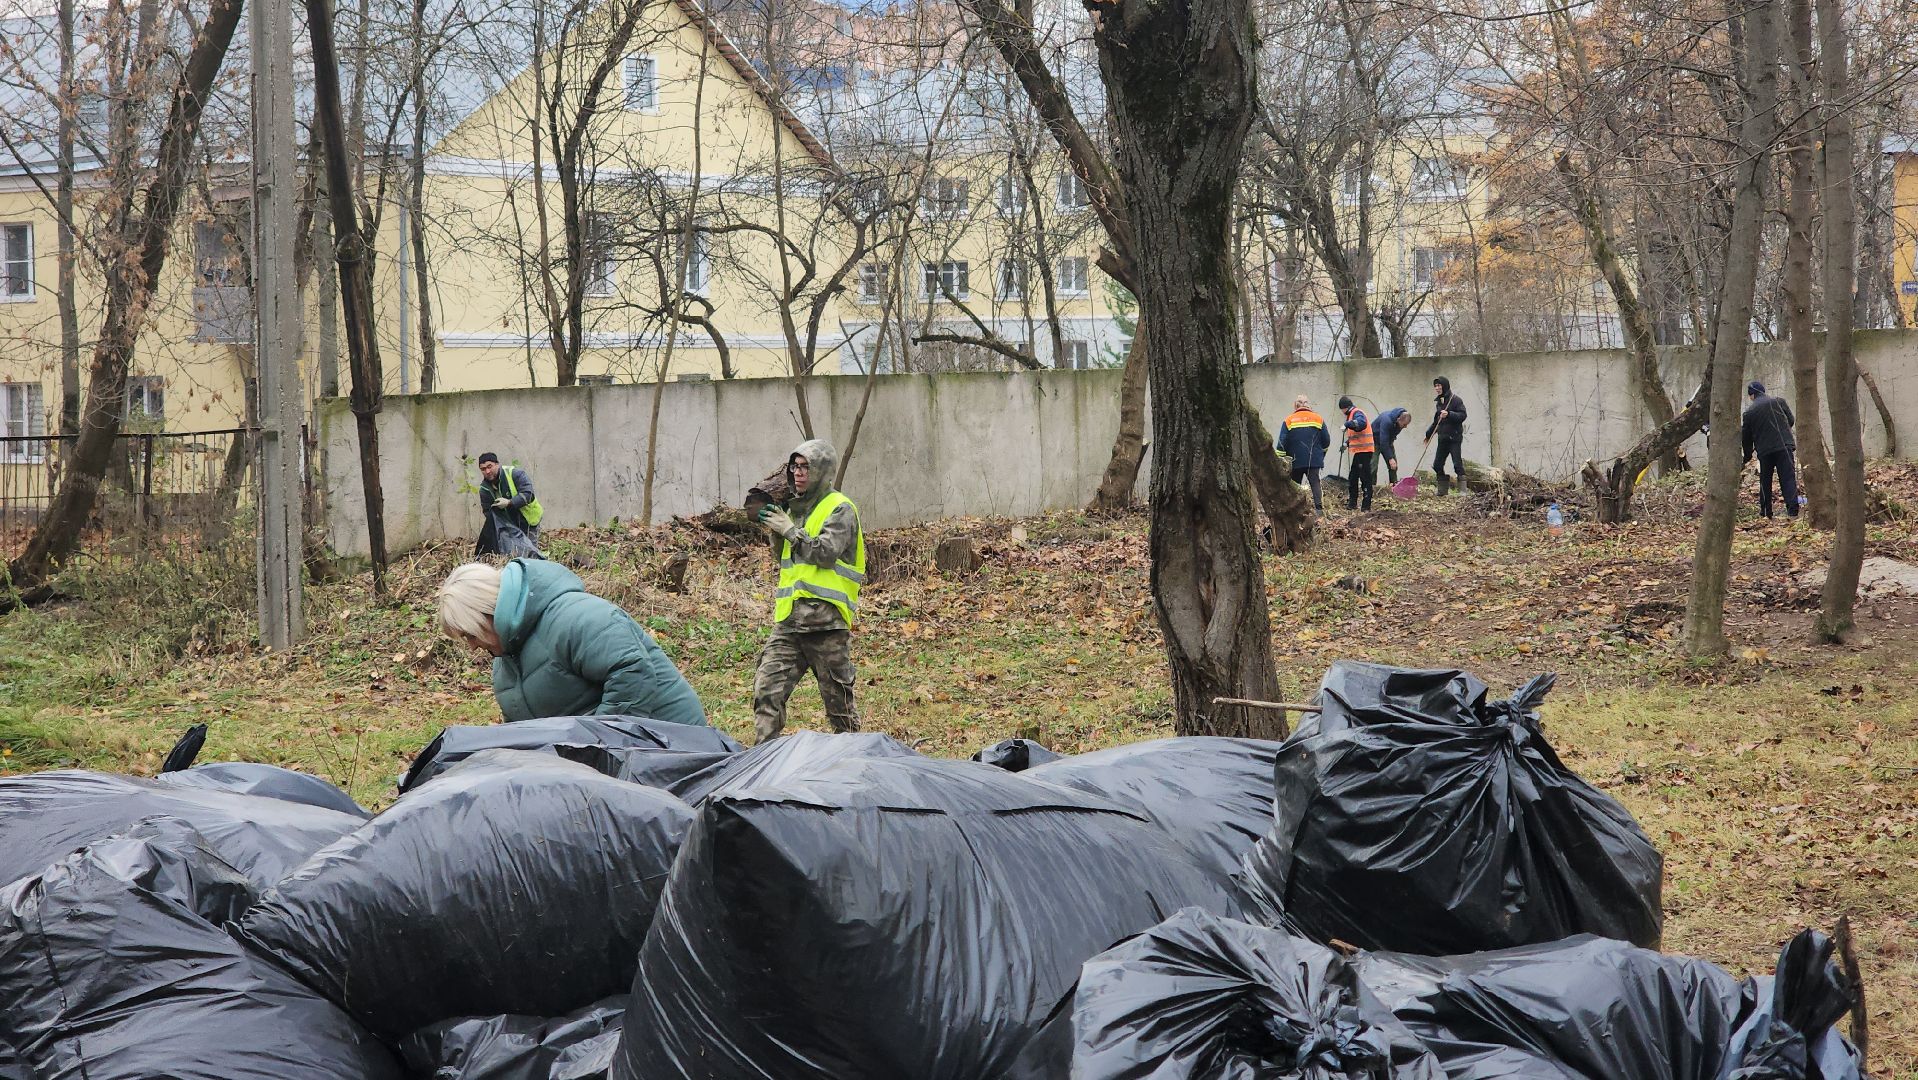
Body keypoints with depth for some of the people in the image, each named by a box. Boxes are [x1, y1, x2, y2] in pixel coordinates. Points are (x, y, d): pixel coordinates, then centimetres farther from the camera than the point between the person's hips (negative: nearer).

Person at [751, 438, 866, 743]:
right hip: (789, 620, 7)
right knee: (767, 691, -5)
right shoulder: (796, 507, 19)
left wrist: (789, 530, -9)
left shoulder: (841, 509, -4)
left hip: (826, 618, -7)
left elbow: (825, 553, -18)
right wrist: (776, 532, 7)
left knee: (838, 698, 2)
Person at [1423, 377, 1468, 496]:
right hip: (1443, 439, 8)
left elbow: (1463, 415, -15)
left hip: (1454, 438, -8)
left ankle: (1463, 490, -8)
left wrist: (1449, 414, -26)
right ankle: (1442, 490, 14)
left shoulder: (1455, 400, -7)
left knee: (1458, 464, -9)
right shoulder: (1439, 402, 16)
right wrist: (1428, 434, 26)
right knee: (1437, 465, 6)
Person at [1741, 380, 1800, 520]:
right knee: (1788, 477, -3)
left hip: (1764, 451, 0)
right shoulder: (1779, 402, 4)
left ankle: (1765, 511, 15)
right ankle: (1792, 509, -16)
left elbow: (1746, 438, 10)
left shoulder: (1749, 412, 4)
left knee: (1765, 481, 13)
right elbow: (1791, 420, 10)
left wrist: (1747, 457, 24)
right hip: (1785, 445, 0)